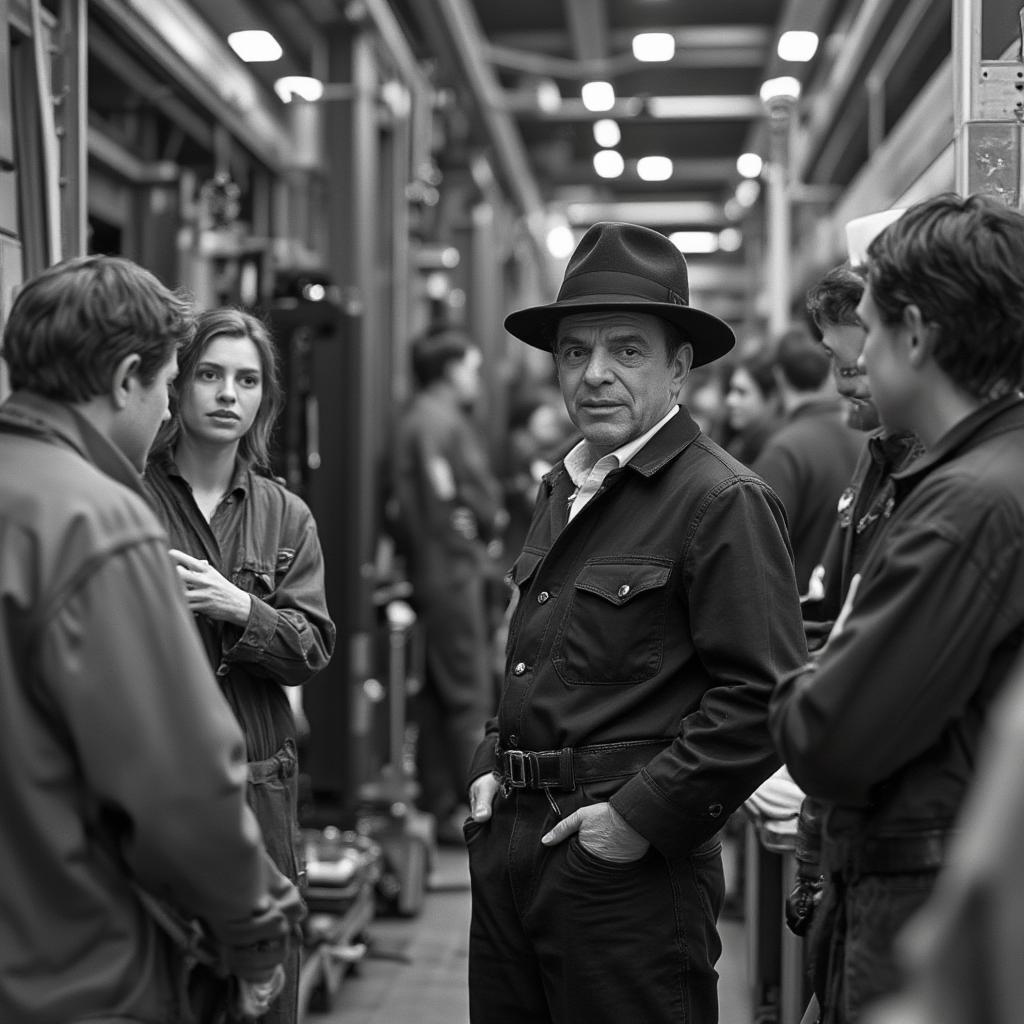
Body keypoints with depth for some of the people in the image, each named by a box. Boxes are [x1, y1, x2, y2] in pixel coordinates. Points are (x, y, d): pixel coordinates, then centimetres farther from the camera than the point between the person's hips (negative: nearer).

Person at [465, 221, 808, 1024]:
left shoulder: (724, 501, -12)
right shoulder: (564, 491, 14)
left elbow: (764, 700, -18)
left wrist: (643, 816, -17)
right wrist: (493, 765, 12)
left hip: (631, 867, -7)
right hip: (508, 841, 8)